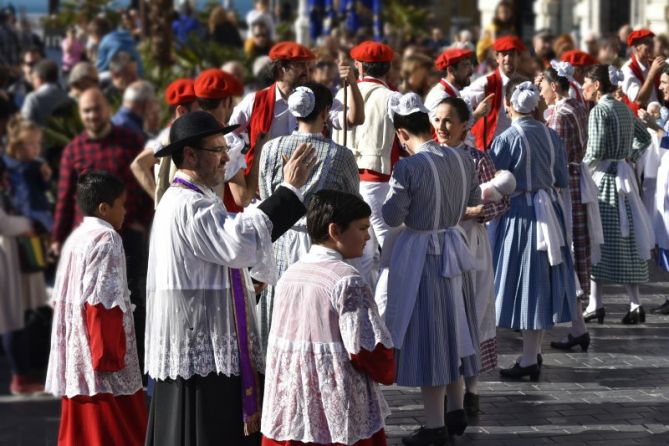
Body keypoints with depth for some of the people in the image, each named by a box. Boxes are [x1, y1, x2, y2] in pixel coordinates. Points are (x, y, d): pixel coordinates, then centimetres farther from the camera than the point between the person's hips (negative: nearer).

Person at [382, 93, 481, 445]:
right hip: (454, 248, 6)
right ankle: (456, 411, 31)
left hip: (420, 255, -6)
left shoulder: (407, 168, -21)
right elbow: (474, 200, 12)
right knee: (452, 327, 19)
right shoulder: (460, 159, -2)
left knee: (427, 334, 2)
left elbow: (392, 217, -17)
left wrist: (394, 192, 1)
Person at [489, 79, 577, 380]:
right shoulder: (551, 136, 1)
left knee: (524, 281, 1)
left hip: (519, 213, -5)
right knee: (541, 279, 14)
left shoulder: (506, 140, -15)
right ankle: (534, 353, 23)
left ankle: (529, 361, 4)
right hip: (549, 212, 5)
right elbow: (562, 180, 7)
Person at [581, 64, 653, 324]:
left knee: (600, 239, -2)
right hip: (623, 175, 7)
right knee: (626, 240, 7)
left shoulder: (599, 111, -12)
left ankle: (596, 305, 0)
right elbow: (644, 138, 23)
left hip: (603, 177, -7)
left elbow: (595, 152, -19)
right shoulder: (623, 109, 12)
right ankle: (635, 305, 4)